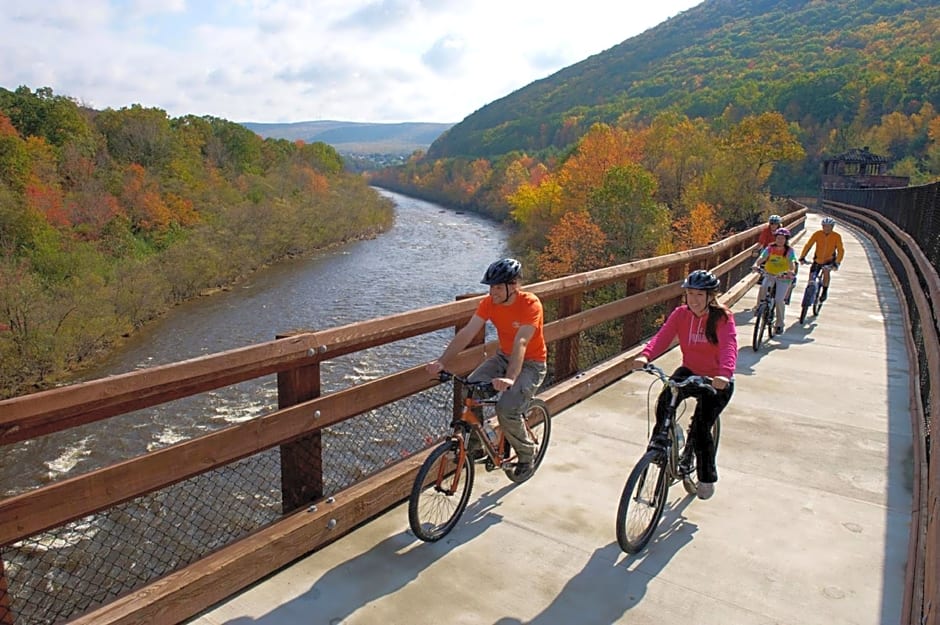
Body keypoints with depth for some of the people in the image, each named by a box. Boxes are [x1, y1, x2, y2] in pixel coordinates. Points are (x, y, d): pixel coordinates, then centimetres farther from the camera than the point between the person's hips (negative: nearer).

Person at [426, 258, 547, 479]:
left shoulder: (530, 304, -25)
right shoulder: (489, 302, -10)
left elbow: (520, 343, -37)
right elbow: (467, 333, -17)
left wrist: (510, 378, -50)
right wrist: (442, 362, -28)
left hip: (531, 363, -5)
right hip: (503, 357, 5)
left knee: (506, 409, -25)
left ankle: (526, 454, 4)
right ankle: (476, 442, 3)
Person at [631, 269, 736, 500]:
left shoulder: (722, 317, -17)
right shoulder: (680, 314, -6)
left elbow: (729, 346, -32)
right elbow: (662, 336, -19)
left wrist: (724, 374, -52)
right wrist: (645, 355, -39)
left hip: (716, 381, -3)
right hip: (689, 372, 4)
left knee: (700, 427, -12)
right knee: (664, 401, -25)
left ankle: (707, 477, 14)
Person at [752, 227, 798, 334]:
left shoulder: (789, 251, -10)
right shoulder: (770, 248, -4)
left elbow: (792, 262, -25)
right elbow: (762, 257, -18)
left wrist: (792, 271, -46)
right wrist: (756, 264, -40)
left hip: (783, 277, -2)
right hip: (770, 275, 2)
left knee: (779, 300, -11)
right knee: (763, 287, -30)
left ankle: (780, 324, 9)